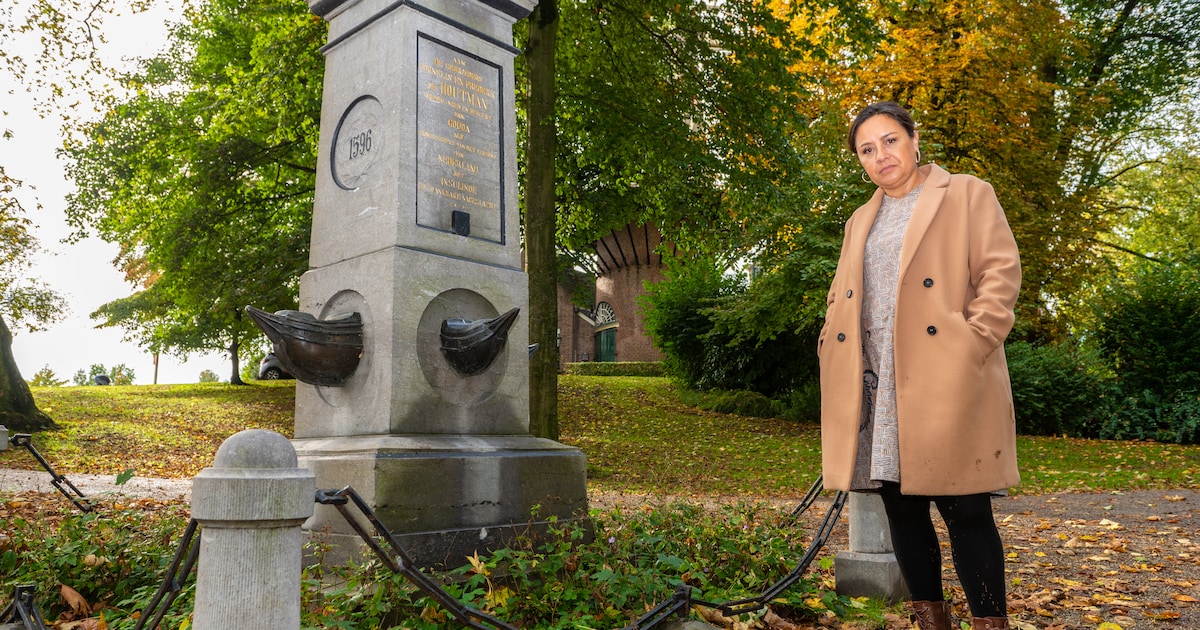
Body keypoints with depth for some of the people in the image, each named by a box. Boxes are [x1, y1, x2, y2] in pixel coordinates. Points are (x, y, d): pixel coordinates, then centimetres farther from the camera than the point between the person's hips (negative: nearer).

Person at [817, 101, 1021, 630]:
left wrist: (972, 345, -13)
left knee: (964, 509, -4)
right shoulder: (860, 221, 22)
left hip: (946, 383, -5)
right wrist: (832, 344, 7)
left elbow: (1001, 272, -2)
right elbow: (841, 296, 24)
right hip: (874, 389, 5)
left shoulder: (967, 195, 7)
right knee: (901, 509, 8)